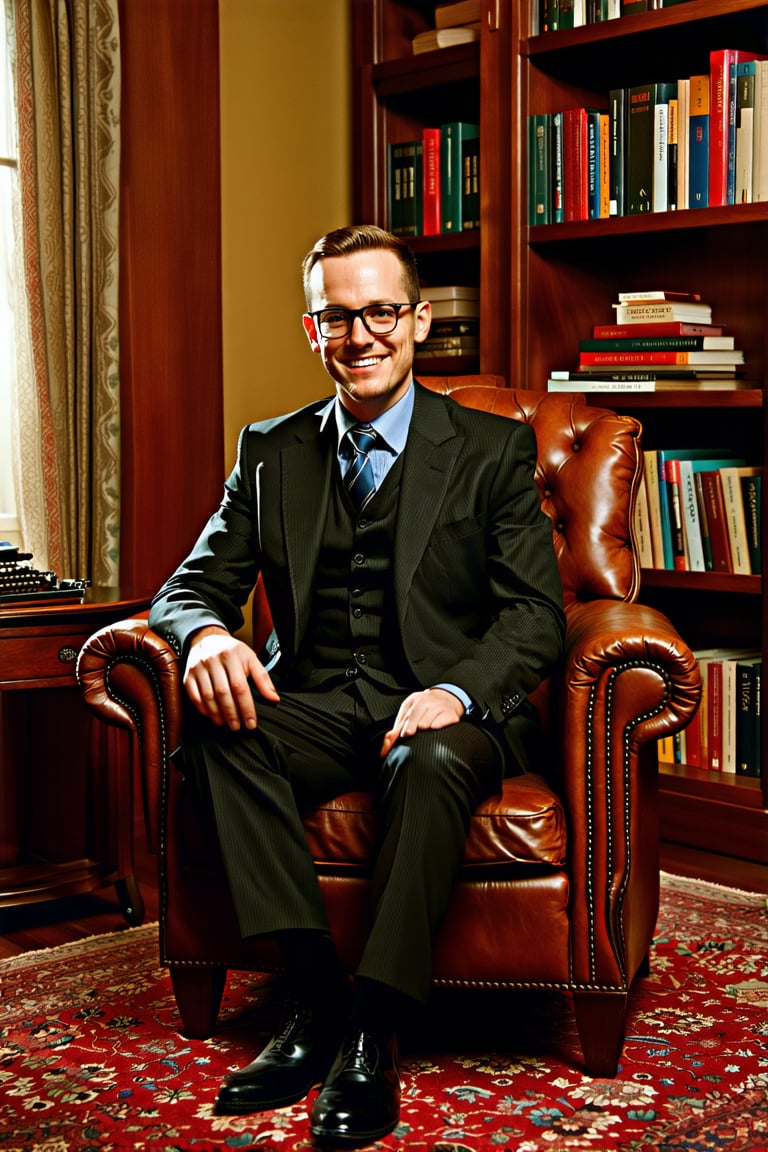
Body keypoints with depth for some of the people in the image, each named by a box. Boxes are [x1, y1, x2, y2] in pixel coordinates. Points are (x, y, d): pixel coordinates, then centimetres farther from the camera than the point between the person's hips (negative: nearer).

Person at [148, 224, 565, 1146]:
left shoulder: (493, 449, 4)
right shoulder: (271, 453, 13)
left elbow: (535, 612, -3)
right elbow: (194, 582, 9)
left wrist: (457, 691, -24)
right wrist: (207, 635, -17)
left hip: (442, 709, -3)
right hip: (313, 706, 3)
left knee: (434, 762, -37)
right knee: (217, 730, -28)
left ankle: (373, 1034, -30)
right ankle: (313, 995, -26)